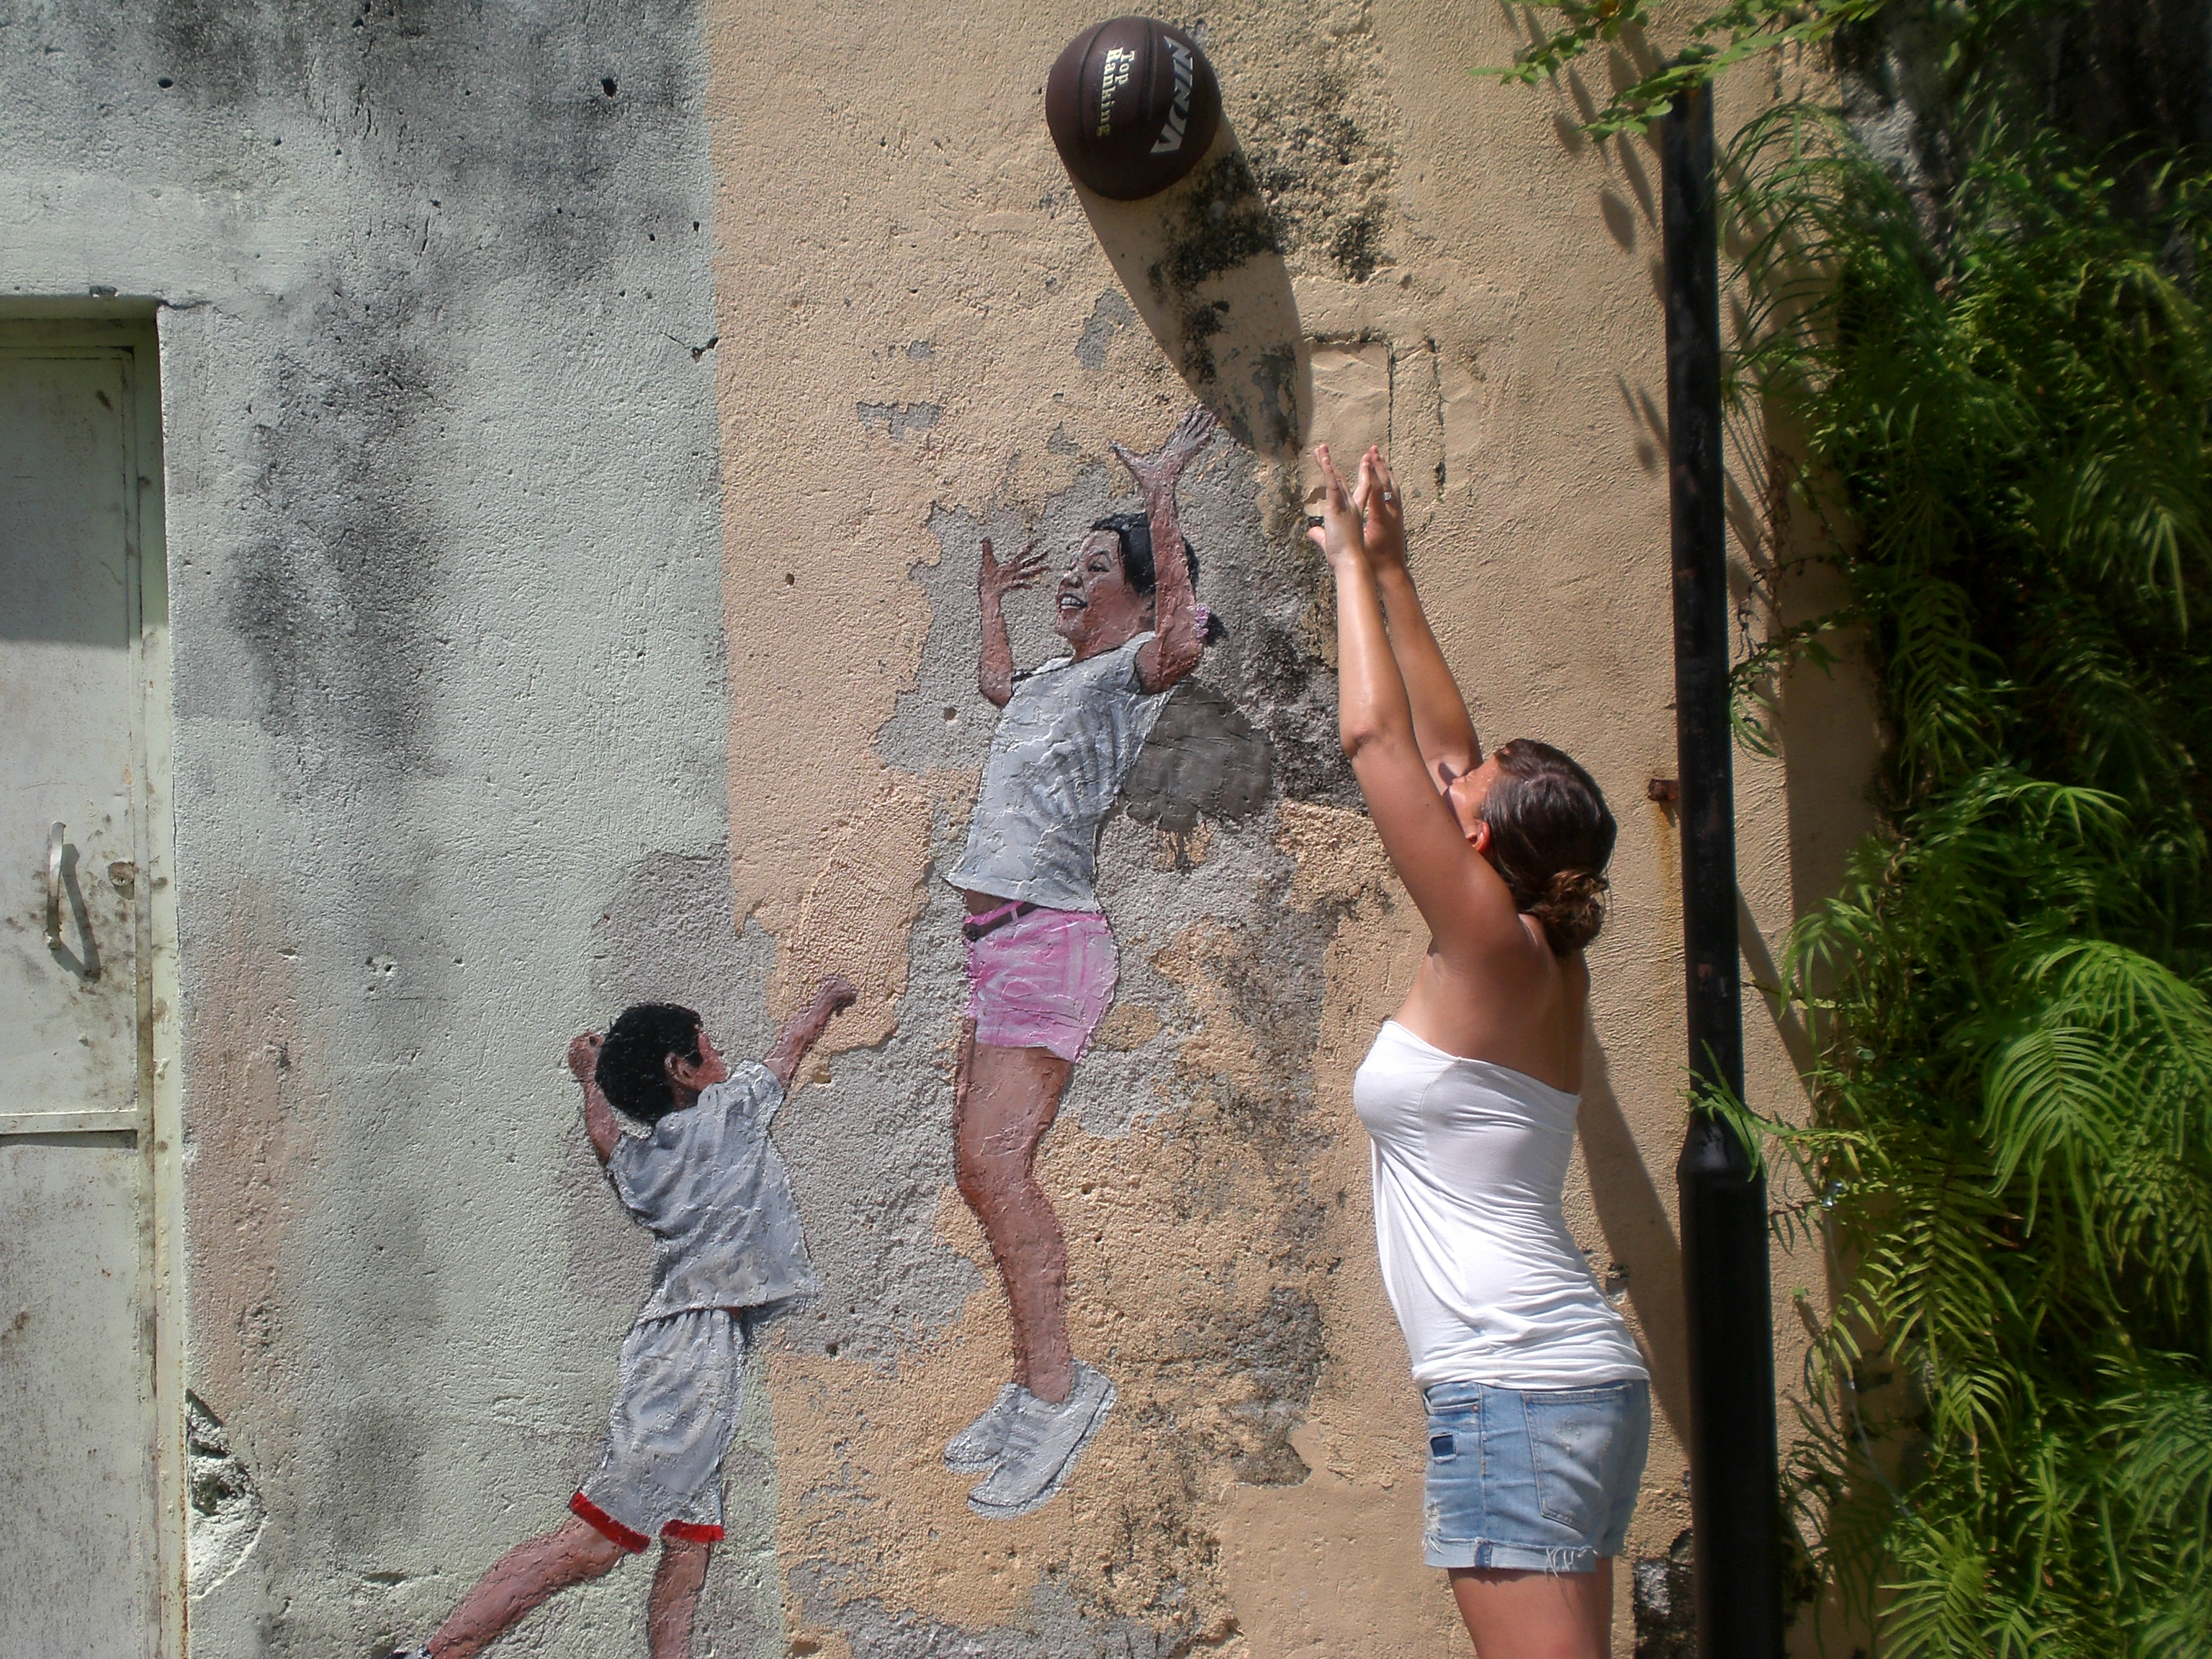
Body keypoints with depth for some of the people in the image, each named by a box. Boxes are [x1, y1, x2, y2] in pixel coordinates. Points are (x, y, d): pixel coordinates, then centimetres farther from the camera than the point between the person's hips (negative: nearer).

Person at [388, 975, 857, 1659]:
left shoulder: (637, 1157, 18)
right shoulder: (729, 1108, 3)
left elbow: (605, 1135, 44)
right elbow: (792, 1045, 22)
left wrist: (591, 1078, 62)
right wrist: (828, 996, 41)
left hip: (670, 1341, 9)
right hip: (699, 1347, -9)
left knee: (691, 1539, 4)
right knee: (595, 1537, -15)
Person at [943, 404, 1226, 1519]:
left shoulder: (1133, 669, -3)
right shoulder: (1051, 683, 23)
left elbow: (1185, 641, -29)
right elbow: (995, 681, 48)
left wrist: (1162, 504, -23)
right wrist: (992, 590, 53)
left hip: (1049, 936, -10)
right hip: (997, 943, 10)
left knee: (994, 1163, -19)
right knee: (979, 1171, 8)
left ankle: (1058, 1387, -14)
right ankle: (1036, 1385, 15)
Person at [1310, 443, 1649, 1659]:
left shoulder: (1492, 950, -9)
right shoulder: (1544, 970, 12)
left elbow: (1376, 733, -9)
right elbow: (1445, 742, 19)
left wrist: (1354, 563, 2)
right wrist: (1386, 574, 24)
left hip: (1517, 1387, -10)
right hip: (1573, 1379, 10)